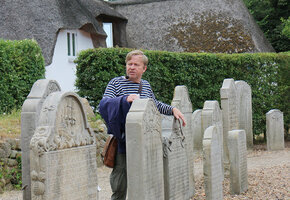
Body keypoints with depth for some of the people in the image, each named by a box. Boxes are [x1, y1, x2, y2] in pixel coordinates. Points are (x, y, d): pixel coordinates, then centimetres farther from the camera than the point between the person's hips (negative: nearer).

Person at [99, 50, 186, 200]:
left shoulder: (146, 85, 14)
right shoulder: (116, 83, 0)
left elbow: (156, 105, 30)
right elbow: (104, 103, -15)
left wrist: (173, 110, 17)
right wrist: (125, 99, -28)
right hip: (122, 143, -4)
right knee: (119, 188, -2)